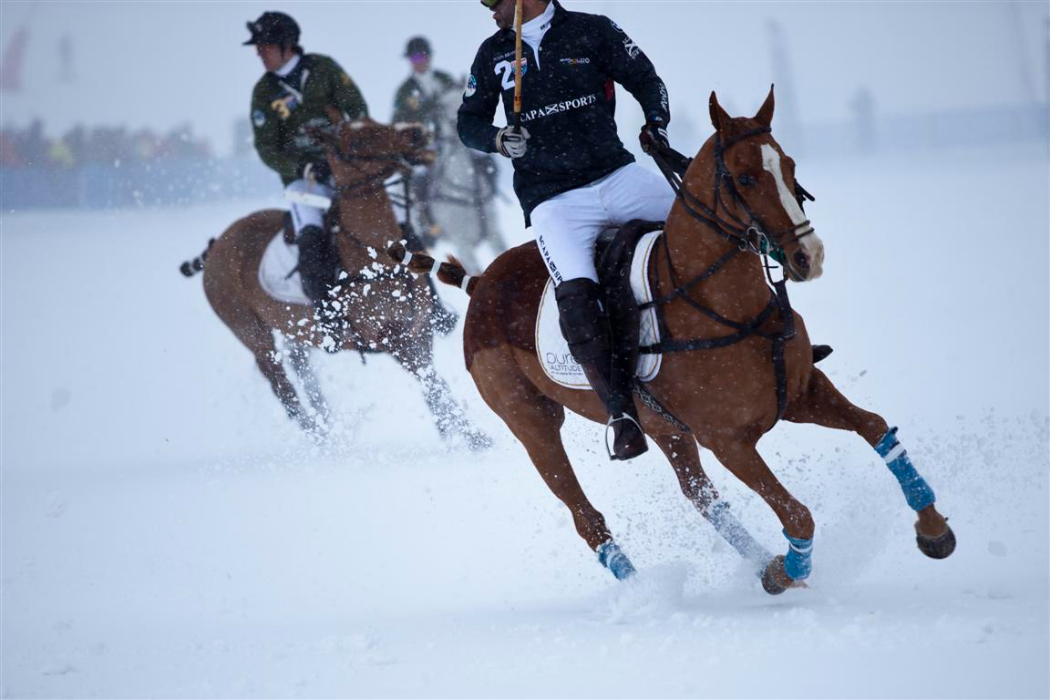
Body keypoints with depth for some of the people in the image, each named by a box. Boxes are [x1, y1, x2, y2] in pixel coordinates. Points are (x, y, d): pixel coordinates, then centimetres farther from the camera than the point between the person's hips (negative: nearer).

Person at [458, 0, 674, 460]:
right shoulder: (494, 54, 11)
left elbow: (645, 80, 11)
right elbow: (469, 121, 17)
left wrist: (656, 123, -8)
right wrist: (499, 140, -5)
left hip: (616, 175, 1)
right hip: (552, 199, -1)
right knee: (576, 295, -26)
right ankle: (620, 410, -25)